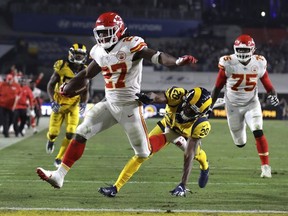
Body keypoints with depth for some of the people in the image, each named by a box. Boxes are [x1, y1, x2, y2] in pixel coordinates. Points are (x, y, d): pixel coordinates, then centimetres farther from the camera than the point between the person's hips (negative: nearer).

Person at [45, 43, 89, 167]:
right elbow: (51, 85, -7)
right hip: (59, 105, -2)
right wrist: (52, 101, -18)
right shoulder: (62, 67, -14)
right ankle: (51, 140, 38)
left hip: (73, 106, 2)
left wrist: (83, 103, -9)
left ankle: (59, 159, 5)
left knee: (70, 134, -12)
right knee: (53, 132, -3)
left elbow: (85, 91, 8)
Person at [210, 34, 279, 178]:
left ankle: (265, 165, -13)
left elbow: (267, 84, -2)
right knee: (240, 143, 9)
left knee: (258, 132, -23)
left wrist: (273, 95, -23)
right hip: (233, 105, 0)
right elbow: (218, 86, -6)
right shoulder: (228, 63, -17)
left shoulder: (259, 63, -12)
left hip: (251, 104, 0)